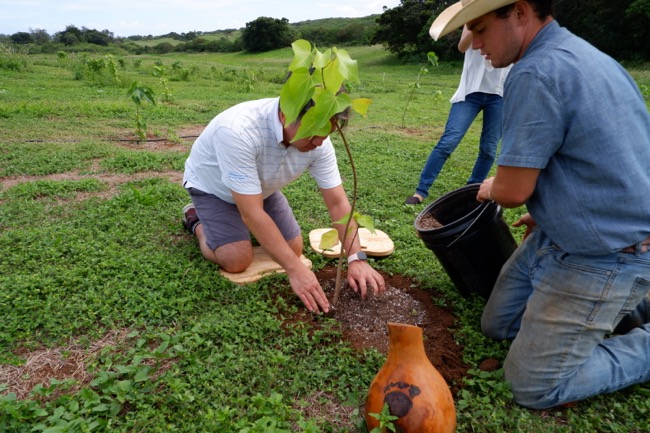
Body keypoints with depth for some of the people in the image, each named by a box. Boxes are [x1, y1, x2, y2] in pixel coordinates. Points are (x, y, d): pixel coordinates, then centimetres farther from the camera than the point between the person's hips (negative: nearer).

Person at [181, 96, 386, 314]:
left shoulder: (318, 142, -25)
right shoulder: (238, 130, -43)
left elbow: (338, 202, -20)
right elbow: (252, 213, -41)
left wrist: (356, 259, -30)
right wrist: (295, 270, -41)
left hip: (261, 188, 5)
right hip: (212, 187, -4)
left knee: (293, 249, -1)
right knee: (237, 260, -18)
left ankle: (244, 227, 24)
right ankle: (196, 221, 11)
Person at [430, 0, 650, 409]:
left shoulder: (536, 73, -24)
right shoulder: (579, 53, 8)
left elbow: (513, 191, -21)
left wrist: (489, 188, 2)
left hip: (601, 258, -9)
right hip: (562, 235, 9)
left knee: (534, 387, -1)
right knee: (498, 325, 20)